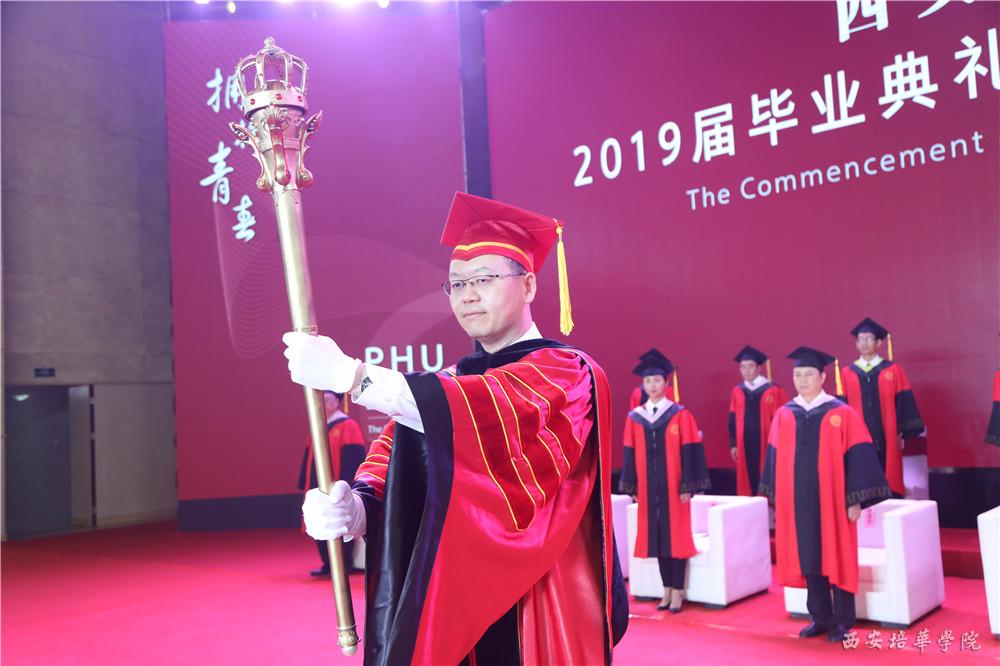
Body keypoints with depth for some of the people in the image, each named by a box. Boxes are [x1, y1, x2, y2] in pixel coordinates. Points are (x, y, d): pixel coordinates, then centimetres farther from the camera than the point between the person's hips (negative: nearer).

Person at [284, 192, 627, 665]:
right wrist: (356, 505, -27)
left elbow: (490, 410, -30)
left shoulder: (569, 374, -10)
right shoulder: (448, 385, 10)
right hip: (453, 605, 5)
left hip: (536, 610, -5)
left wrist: (350, 374, -35)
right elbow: (398, 459, -5)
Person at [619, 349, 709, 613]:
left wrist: (688, 487, -11)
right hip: (648, 489, 3)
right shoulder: (634, 418, 5)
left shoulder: (680, 415, -4)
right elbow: (631, 454, 7)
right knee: (657, 537, 7)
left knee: (676, 536, 2)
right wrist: (632, 488, 5)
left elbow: (689, 452, -6)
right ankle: (668, 589, 19)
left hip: (674, 488, -3)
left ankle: (677, 591, 12)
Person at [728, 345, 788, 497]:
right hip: (744, 445, 4)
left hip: (766, 445, -4)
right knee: (747, 482, 8)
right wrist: (733, 444, 8)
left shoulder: (773, 390, -5)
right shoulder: (737, 391, 7)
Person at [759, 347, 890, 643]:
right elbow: (776, 460, 10)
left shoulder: (842, 414, -5)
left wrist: (855, 499, -11)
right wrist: (776, 497, 8)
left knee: (837, 559, 4)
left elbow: (856, 457, -7)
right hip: (797, 502, 4)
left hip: (832, 501, -3)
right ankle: (820, 617, 22)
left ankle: (842, 621, 17)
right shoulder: (784, 415, 6)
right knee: (808, 559, 9)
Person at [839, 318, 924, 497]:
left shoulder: (893, 370, 4)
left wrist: (901, 433, -5)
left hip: (887, 439, -1)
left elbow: (904, 403, 1)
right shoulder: (847, 374, 7)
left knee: (889, 487, 2)